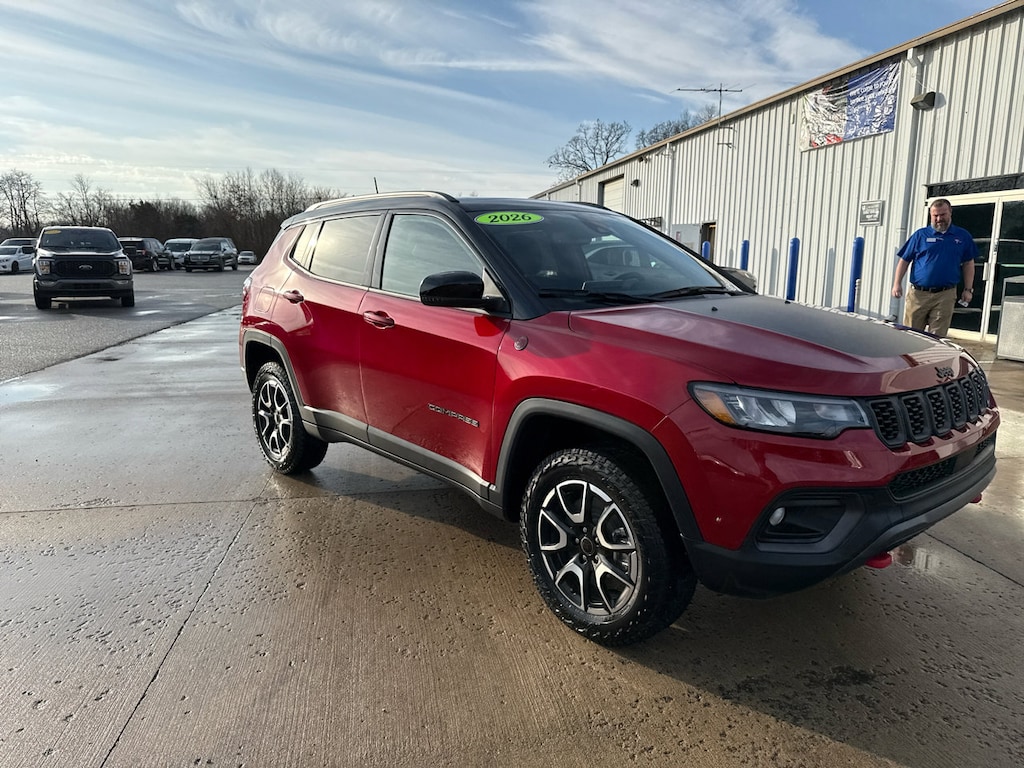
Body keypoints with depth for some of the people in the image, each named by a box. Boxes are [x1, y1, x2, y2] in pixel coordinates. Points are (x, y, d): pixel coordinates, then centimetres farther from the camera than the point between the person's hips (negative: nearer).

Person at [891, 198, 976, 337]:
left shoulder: (963, 236, 11)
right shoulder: (921, 235, 7)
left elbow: (968, 264, 15)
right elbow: (904, 260, 7)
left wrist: (968, 289, 8)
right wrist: (897, 284, -4)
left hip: (945, 295, 1)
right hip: (918, 294, 0)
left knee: (937, 336, 0)